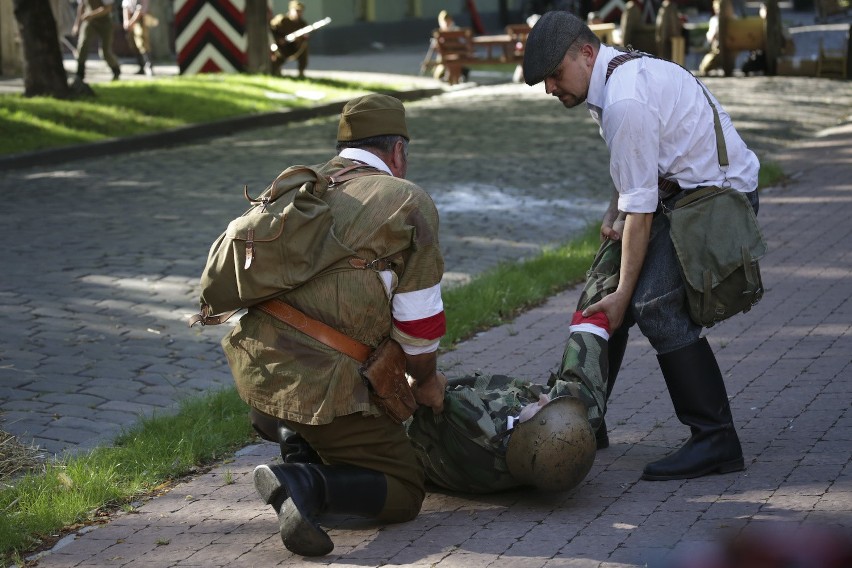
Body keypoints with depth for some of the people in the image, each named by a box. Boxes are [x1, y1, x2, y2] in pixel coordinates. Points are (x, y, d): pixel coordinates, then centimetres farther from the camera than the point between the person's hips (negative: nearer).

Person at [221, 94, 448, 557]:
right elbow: (418, 322, -4)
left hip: (253, 362, 7)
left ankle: (286, 427, 20)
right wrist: (426, 382, 17)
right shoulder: (409, 202, -3)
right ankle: (304, 483, -18)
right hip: (317, 383, -7)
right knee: (403, 491, 6)